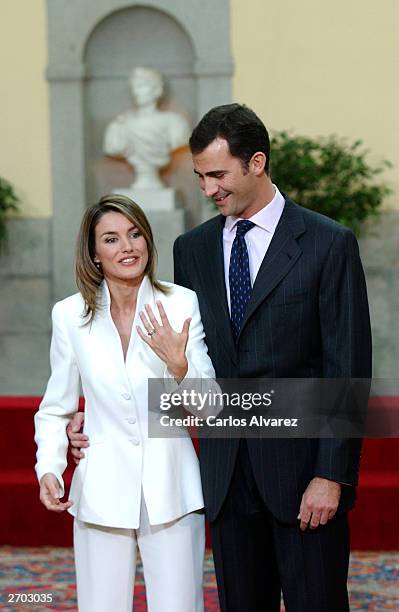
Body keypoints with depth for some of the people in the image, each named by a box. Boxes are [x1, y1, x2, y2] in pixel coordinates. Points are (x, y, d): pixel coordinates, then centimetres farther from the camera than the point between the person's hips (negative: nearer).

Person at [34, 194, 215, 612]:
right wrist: (49, 469, -5)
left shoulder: (182, 304, -3)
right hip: (102, 492, 1)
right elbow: (56, 409, 10)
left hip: (170, 487, -1)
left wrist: (179, 364, -20)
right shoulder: (69, 315, 0)